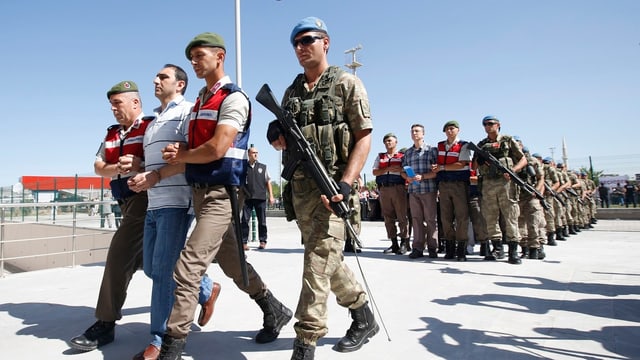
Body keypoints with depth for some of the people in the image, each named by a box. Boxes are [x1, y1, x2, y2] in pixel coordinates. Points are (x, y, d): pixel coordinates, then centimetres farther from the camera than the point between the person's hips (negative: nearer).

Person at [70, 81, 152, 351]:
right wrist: (116, 169, -9)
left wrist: (141, 166, -29)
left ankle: (105, 324, -4)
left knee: (120, 253, -14)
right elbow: (98, 166, 12)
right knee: (143, 257, 15)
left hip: (147, 197, -9)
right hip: (126, 201, 9)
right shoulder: (111, 134, 18)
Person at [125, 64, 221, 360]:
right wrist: (139, 178, 9)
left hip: (176, 202, -9)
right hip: (153, 203, 9)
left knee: (163, 270, -8)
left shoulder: (187, 111, -1)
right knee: (152, 268, 12)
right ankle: (207, 289, 30)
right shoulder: (154, 120, 24)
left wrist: (156, 175, -18)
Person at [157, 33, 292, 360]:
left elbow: (217, 149, -19)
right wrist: (175, 153, -6)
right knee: (231, 261, 16)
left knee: (188, 267, -12)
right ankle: (274, 311, 32)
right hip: (199, 193, 9)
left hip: (221, 194, -9)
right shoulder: (199, 102, 19)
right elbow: (184, 149, 16)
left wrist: (181, 156, -5)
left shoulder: (234, 98, -9)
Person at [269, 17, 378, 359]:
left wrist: (345, 184, -21)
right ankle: (364, 316, 32)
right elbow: (283, 136, 23)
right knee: (327, 257, 13)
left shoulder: (347, 84, -1)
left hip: (331, 183, -6)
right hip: (299, 184, 7)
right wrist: (277, 135, -4)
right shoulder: (291, 92, 17)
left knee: (319, 260, -11)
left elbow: (364, 138, -8)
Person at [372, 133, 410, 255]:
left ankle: (404, 243, -1)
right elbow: (374, 172, 7)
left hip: (398, 188, -4)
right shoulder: (380, 157, 20)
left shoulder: (402, 156, 10)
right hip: (384, 189, 4)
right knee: (388, 217, 4)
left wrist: (399, 170, -16)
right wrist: (389, 168, -5)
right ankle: (394, 243, 10)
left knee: (402, 216, -7)